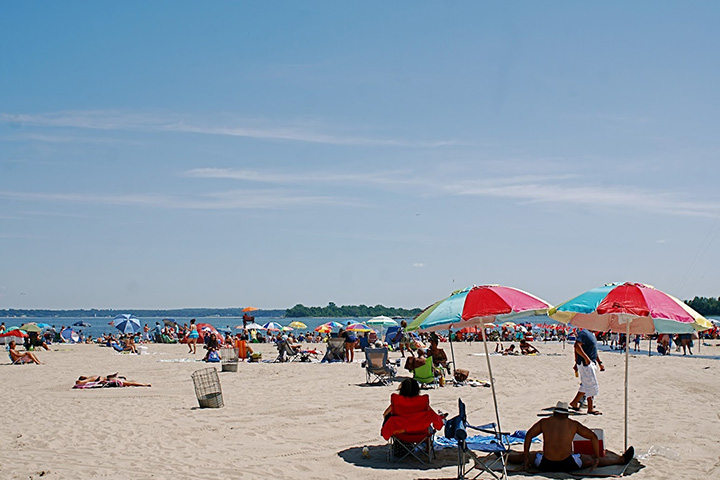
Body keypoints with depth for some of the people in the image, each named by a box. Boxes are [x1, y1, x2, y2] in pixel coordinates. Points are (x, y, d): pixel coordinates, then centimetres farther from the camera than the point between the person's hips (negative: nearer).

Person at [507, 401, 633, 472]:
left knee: (523, 456, 24)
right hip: (568, 465, 0)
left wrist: (526, 457, 12)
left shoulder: (544, 422, 9)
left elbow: (528, 435, 8)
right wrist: (596, 457, 15)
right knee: (591, 459, 19)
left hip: (545, 465, 0)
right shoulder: (574, 424, 8)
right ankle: (622, 459, 33)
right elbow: (593, 437, 9)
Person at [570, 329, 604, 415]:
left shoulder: (591, 334, 17)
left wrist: (599, 363, 25)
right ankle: (590, 409, 2)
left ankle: (574, 403, 24)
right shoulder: (583, 333, -16)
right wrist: (586, 357, -32)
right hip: (585, 364, -10)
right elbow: (577, 346, -28)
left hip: (591, 363, 10)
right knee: (592, 385, -5)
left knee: (586, 385, 16)